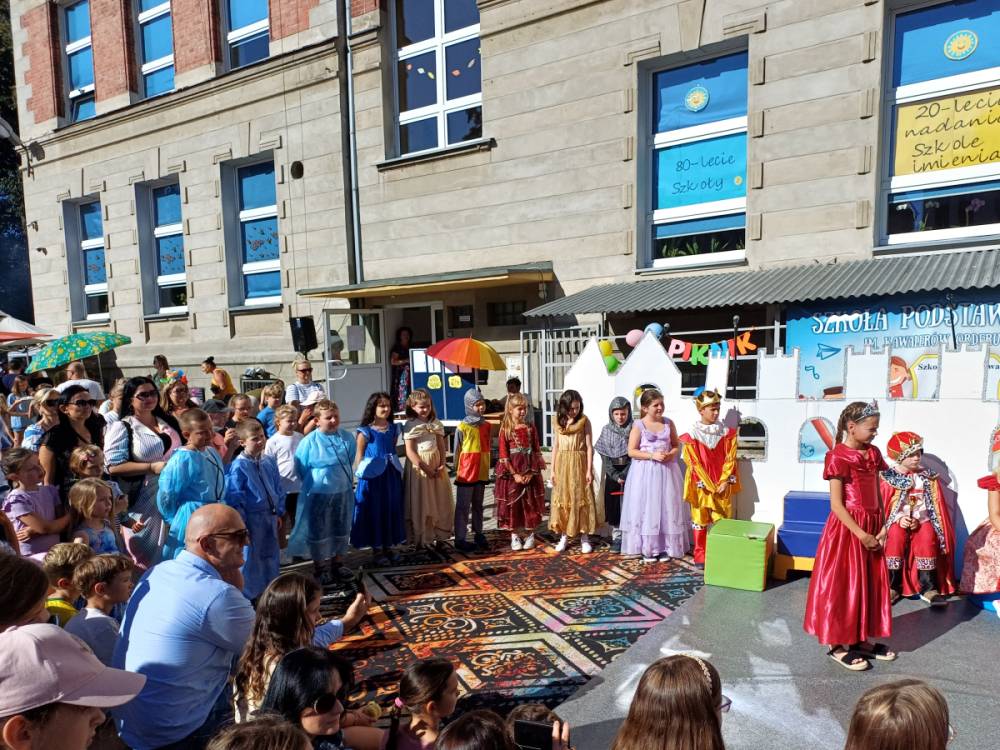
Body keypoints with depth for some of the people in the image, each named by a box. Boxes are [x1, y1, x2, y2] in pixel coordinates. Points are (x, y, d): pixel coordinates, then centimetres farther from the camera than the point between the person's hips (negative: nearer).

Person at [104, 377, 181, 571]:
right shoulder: (122, 427, -4)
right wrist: (153, 467, -20)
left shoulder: (168, 423, 13)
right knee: (147, 559, 2)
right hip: (143, 503, -5)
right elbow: (114, 466, -14)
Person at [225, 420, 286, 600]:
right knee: (249, 559, 6)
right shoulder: (238, 466, -16)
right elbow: (235, 498, -15)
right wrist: (240, 523, -14)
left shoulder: (269, 462, 4)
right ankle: (247, 596, 22)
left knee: (271, 557, 18)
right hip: (251, 520, -6)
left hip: (270, 518, 7)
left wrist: (278, 513, 11)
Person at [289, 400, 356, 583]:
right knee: (318, 531, 7)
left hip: (343, 492, 4)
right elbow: (301, 469, -4)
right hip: (318, 494, -4)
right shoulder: (309, 441, -16)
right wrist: (316, 483, 4)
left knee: (342, 529, 16)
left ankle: (337, 563, 33)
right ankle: (320, 567, 23)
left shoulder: (348, 438, -5)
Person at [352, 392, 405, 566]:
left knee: (391, 510, 11)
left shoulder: (394, 428, 6)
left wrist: (396, 467, 8)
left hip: (391, 474, 5)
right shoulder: (365, 431, -9)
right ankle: (376, 550, 16)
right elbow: (359, 455, -6)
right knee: (374, 511, 3)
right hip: (372, 476, -5)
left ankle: (387, 546, 26)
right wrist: (359, 473, -9)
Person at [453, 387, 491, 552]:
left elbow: (488, 448, 11)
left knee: (478, 505, 16)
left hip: (482, 473, 5)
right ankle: (460, 539, 10)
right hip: (466, 474, -5)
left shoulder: (487, 426, 4)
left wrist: (487, 469, 11)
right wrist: (457, 471, -1)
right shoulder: (462, 427, -10)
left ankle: (479, 534, 27)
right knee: (463, 507, 4)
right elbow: (457, 451, -4)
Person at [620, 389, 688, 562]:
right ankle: (647, 549, 11)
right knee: (647, 509, 1)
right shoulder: (638, 425, -6)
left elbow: (677, 446, 12)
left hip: (666, 471, 3)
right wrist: (652, 455, -17)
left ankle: (665, 547, 17)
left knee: (667, 508, 6)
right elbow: (631, 451, -7)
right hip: (645, 473, -3)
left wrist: (671, 454, -10)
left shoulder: (669, 423, 5)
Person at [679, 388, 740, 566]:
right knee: (700, 519, 6)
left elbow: (730, 459, -1)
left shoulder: (726, 432, -1)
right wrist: (708, 485, -12)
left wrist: (724, 482, -8)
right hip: (701, 485, -2)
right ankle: (700, 555, 17)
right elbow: (694, 463, -10)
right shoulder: (693, 435, -10)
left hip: (722, 484, 3)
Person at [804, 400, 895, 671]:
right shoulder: (838, 457, -15)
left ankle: (860, 639, 28)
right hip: (847, 528, -8)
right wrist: (860, 534, -17)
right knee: (841, 585, 1)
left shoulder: (873, 454, 8)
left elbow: (877, 494, 10)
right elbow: (836, 504, -16)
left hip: (871, 528, 8)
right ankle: (837, 645, 12)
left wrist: (882, 527, 1)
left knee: (870, 584, 14)